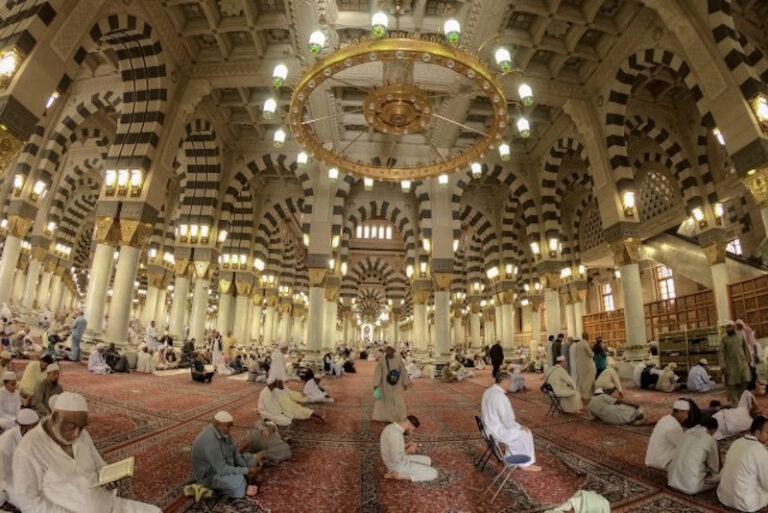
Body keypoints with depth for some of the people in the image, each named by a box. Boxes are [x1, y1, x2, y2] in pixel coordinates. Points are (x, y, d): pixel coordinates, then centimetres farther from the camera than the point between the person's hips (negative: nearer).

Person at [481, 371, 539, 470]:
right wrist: (520, 427, -5)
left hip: (490, 427, 9)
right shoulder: (500, 396, -28)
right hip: (498, 431, -9)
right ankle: (527, 464, 23)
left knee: (517, 432, 25)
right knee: (526, 434, 7)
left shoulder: (488, 391, 2)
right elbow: (507, 421, -25)